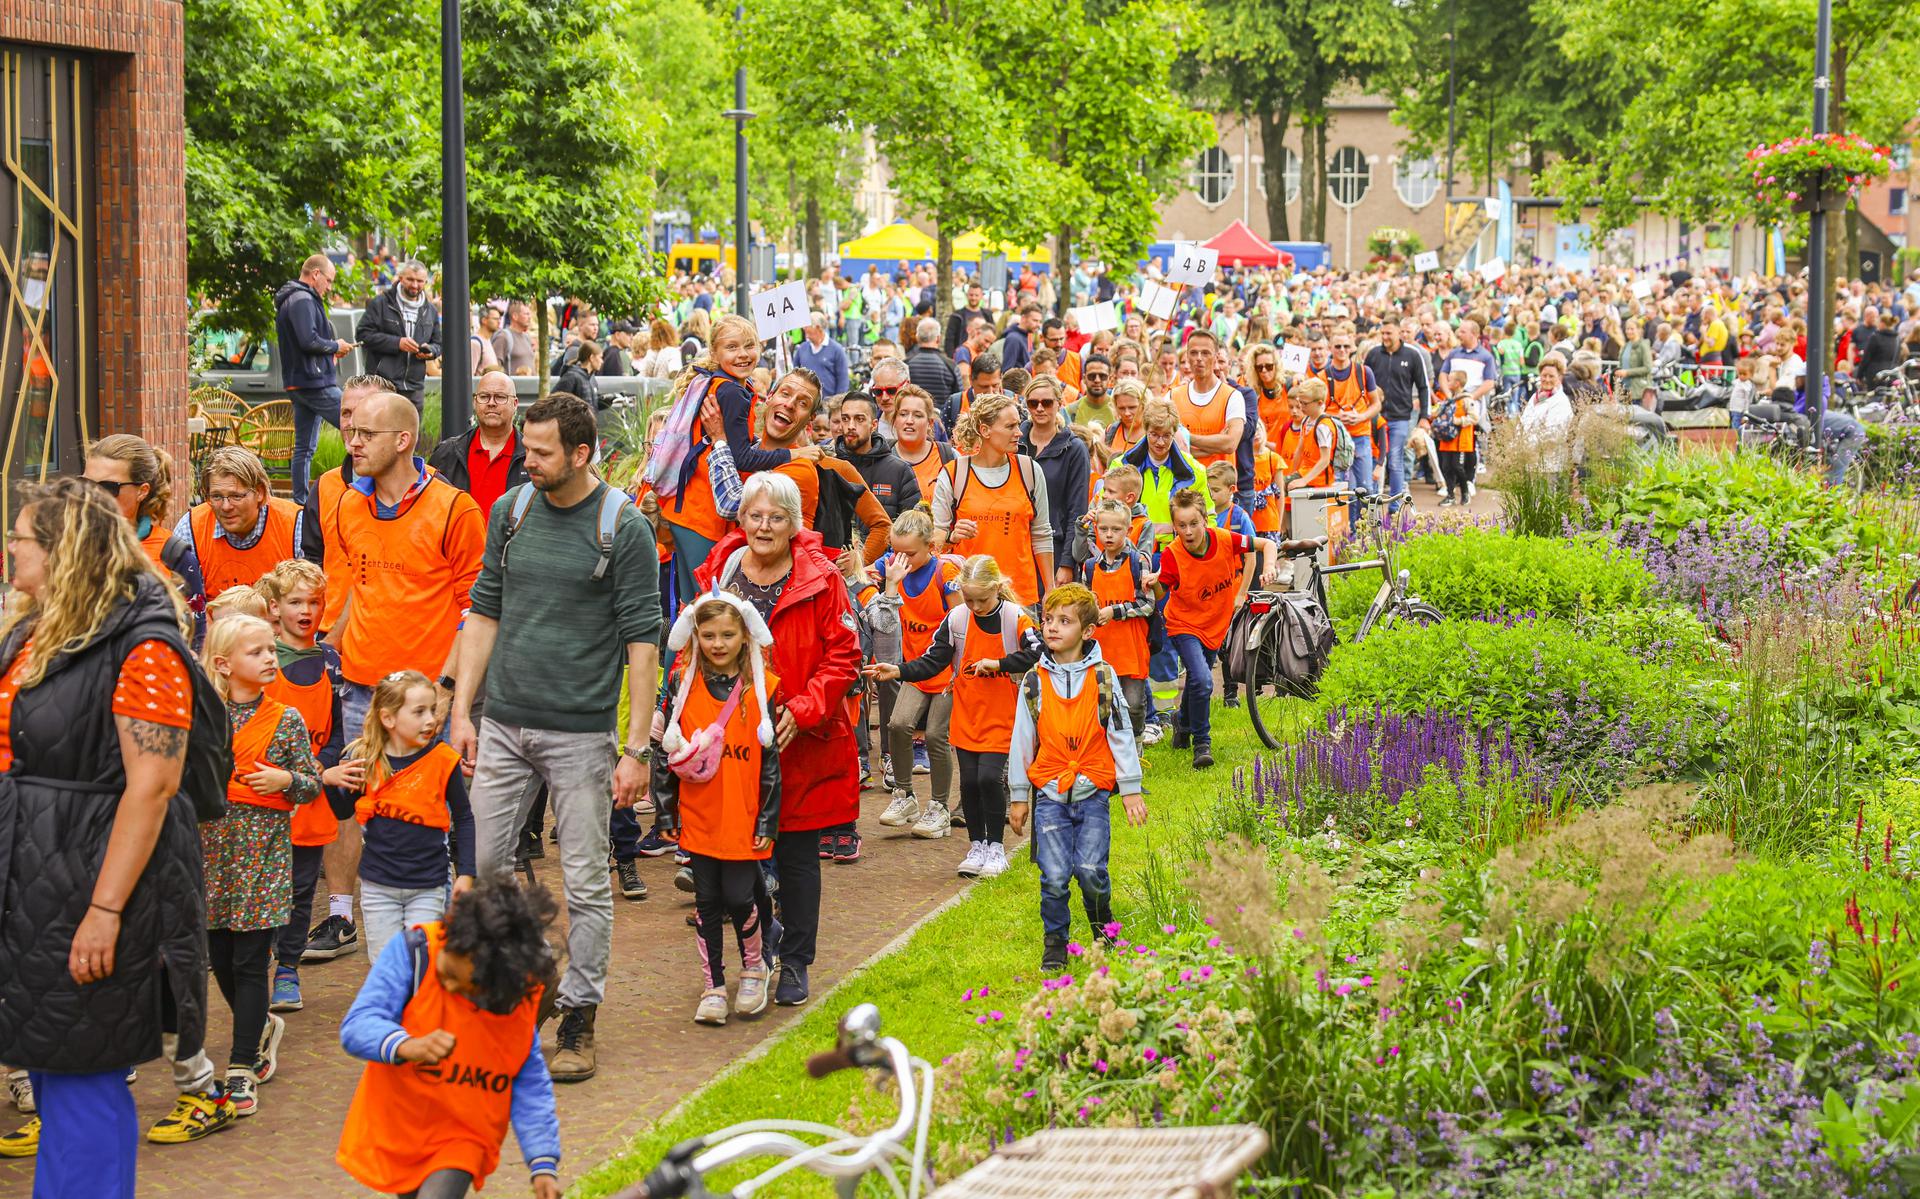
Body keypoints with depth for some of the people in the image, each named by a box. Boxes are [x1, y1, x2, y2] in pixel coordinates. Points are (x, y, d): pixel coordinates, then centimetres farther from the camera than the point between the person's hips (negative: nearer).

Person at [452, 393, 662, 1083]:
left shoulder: (624, 528, -7)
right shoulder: (510, 510, 6)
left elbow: (642, 640, -8)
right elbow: (485, 611, 13)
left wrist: (637, 747, -12)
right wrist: (461, 709, 6)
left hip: (580, 733, -4)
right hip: (503, 723, 4)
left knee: (586, 883, 2)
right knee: (484, 863, 5)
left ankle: (579, 1019, 11)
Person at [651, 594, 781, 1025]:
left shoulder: (763, 689, -3)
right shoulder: (683, 686, 2)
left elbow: (772, 759, -1)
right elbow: (664, 749, 6)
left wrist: (768, 820, -3)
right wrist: (667, 811, 4)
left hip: (744, 819, -2)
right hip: (698, 817, 2)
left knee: (739, 899, -2)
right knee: (707, 901, 7)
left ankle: (754, 970, 24)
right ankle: (714, 987, 17)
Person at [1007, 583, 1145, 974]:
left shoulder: (1103, 678, 1)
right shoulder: (1034, 682, 4)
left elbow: (1120, 734, 4)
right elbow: (1022, 740, 10)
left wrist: (1130, 789, 4)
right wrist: (1018, 795, 10)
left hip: (1093, 791, -1)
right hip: (1049, 792, 1)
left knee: (1090, 870, -10)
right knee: (1054, 876, -5)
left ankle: (1104, 931, 18)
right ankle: (1054, 945, 13)